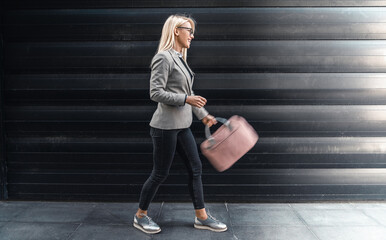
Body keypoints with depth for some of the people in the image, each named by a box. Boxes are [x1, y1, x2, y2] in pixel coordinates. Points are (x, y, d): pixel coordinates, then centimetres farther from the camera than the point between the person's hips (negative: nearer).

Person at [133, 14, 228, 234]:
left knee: (196, 168, 10)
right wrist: (186, 99, -21)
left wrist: (203, 114, 15)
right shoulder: (164, 57, -13)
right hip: (166, 126, -9)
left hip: (182, 125, 9)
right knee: (160, 173, 3)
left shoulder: (180, 58, 14)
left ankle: (202, 217, 23)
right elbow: (156, 93, -19)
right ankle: (141, 216, 24)